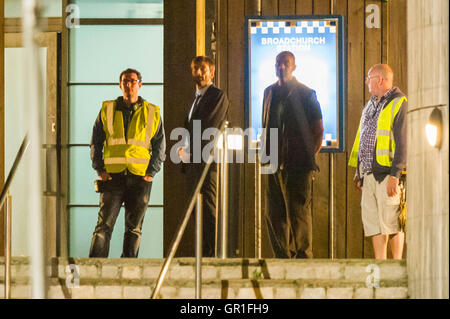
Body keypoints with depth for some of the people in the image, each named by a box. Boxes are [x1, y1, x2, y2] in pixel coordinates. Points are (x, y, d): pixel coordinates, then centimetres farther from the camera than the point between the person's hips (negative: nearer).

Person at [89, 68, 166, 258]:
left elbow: (160, 147, 10)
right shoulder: (107, 110, 8)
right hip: (113, 176, -1)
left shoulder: (152, 113, 8)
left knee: (134, 228, 5)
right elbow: (96, 142, 11)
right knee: (104, 224, -8)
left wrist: (151, 172, -1)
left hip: (140, 177, 1)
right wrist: (100, 170, 0)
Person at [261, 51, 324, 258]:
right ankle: (282, 257, 14)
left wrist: (310, 155, -3)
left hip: (298, 163, -5)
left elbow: (318, 130, 2)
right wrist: (266, 154, 11)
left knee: (299, 210, -5)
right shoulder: (269, 93, 15)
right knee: (274, 213, 6)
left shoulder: (306, 94, 0)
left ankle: (303, 256, 1)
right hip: (275, 163, 5)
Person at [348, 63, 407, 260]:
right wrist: (358, 171, 20)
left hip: (387, 174, -8)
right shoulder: (370, 105, 20)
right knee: (372, 221, 7)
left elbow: (402, 142, -13)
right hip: (369, 173, 8)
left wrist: (395, 175, -19)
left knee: (391, 222, -6)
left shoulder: (399, 104, -7)